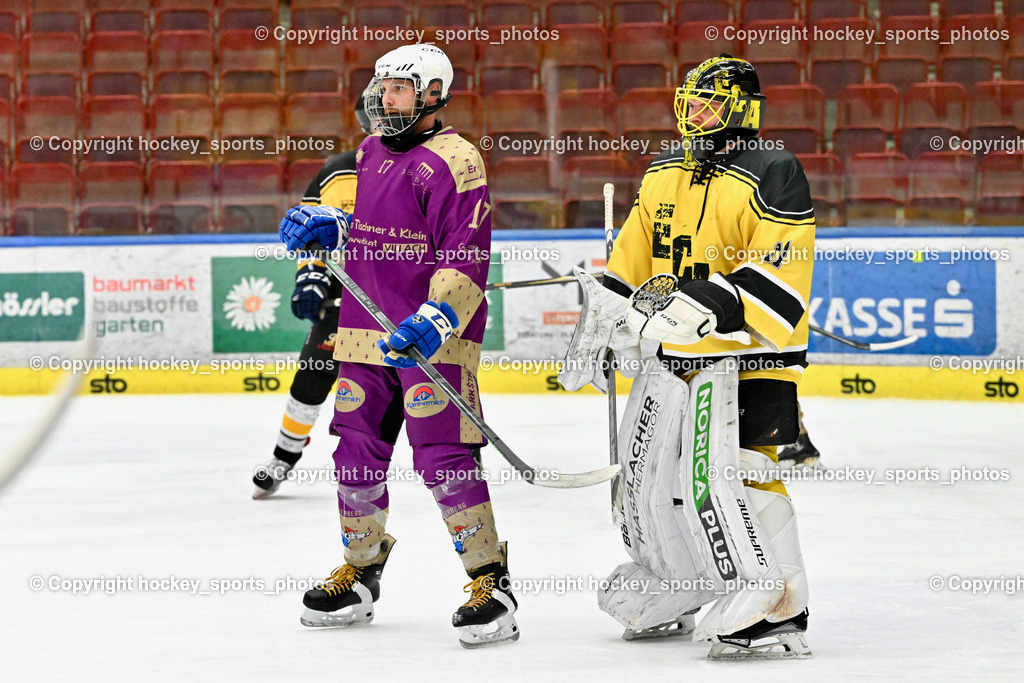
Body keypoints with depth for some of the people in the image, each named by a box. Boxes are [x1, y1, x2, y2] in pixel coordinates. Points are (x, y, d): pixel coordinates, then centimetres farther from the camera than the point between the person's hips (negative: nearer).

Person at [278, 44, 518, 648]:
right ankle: (360, 575, 27)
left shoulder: (455, 161, -11)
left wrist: (433, 322, -27)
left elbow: (468, 259, -17)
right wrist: (324, 227, 10)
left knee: (444, 456, -14)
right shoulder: (371, 154, 14)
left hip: (436, 335, -8)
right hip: (367, 329, 8)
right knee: (357, 453, 11)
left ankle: (490, 583, -8)